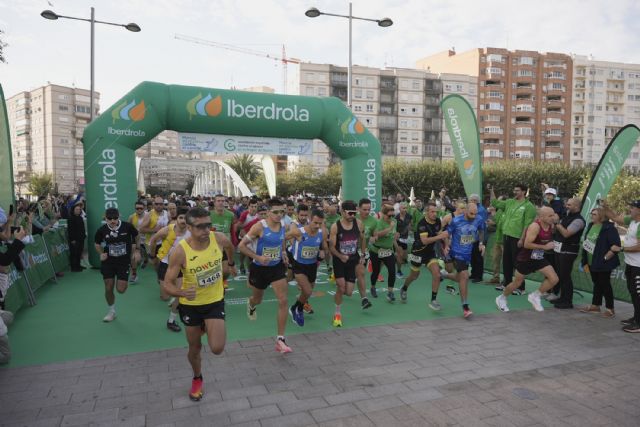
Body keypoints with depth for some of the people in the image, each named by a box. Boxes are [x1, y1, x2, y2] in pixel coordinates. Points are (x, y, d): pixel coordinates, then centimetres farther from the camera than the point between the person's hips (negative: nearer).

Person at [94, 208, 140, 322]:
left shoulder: (127, 226, -16)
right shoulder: (102, 230, -12)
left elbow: (136, 236, 6)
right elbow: (97, 244, 8)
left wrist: (136, 250, 4)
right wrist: (101, 254, -9)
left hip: (124, 261, -1)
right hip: (108, 261, 1)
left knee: (121, 290, -5)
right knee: (108, 289, 3)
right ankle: (111, 311, 26)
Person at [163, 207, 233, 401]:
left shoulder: (219, 239, -18)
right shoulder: (180, 251, -26)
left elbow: (231, 247, 8)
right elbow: (168, 284, -20)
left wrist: (226, 266, 12)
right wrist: (182, 292, -40)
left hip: (215, 301, 1)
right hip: (190, 305, -1)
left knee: (217, 348, -11)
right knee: (194, 348, 15)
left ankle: (208, 328, 26)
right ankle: (197, 379, 47)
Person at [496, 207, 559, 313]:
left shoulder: (551, 226, -3)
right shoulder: (535, 226, -27)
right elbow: (527, 244, -31)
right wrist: (545, 247, -28)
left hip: (539, 258, 6)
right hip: (525, 258, -6)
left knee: (554, 279, -7)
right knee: (517, 283, 7)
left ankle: (535, 296, 12)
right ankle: (501, 298, 31)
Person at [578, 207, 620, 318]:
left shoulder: (609, 228, -16)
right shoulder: (591, 226, 9)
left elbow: (616, 246, -21)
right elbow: (586, 242, 17)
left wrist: (605, 258, -18)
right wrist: (585, 260, 15)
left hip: (603, 263, -7)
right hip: (591, 262, 8)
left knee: (605, 284, 1)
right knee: (597, 283, 16)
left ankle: (610, 309, 14)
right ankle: (595, 305, 25)